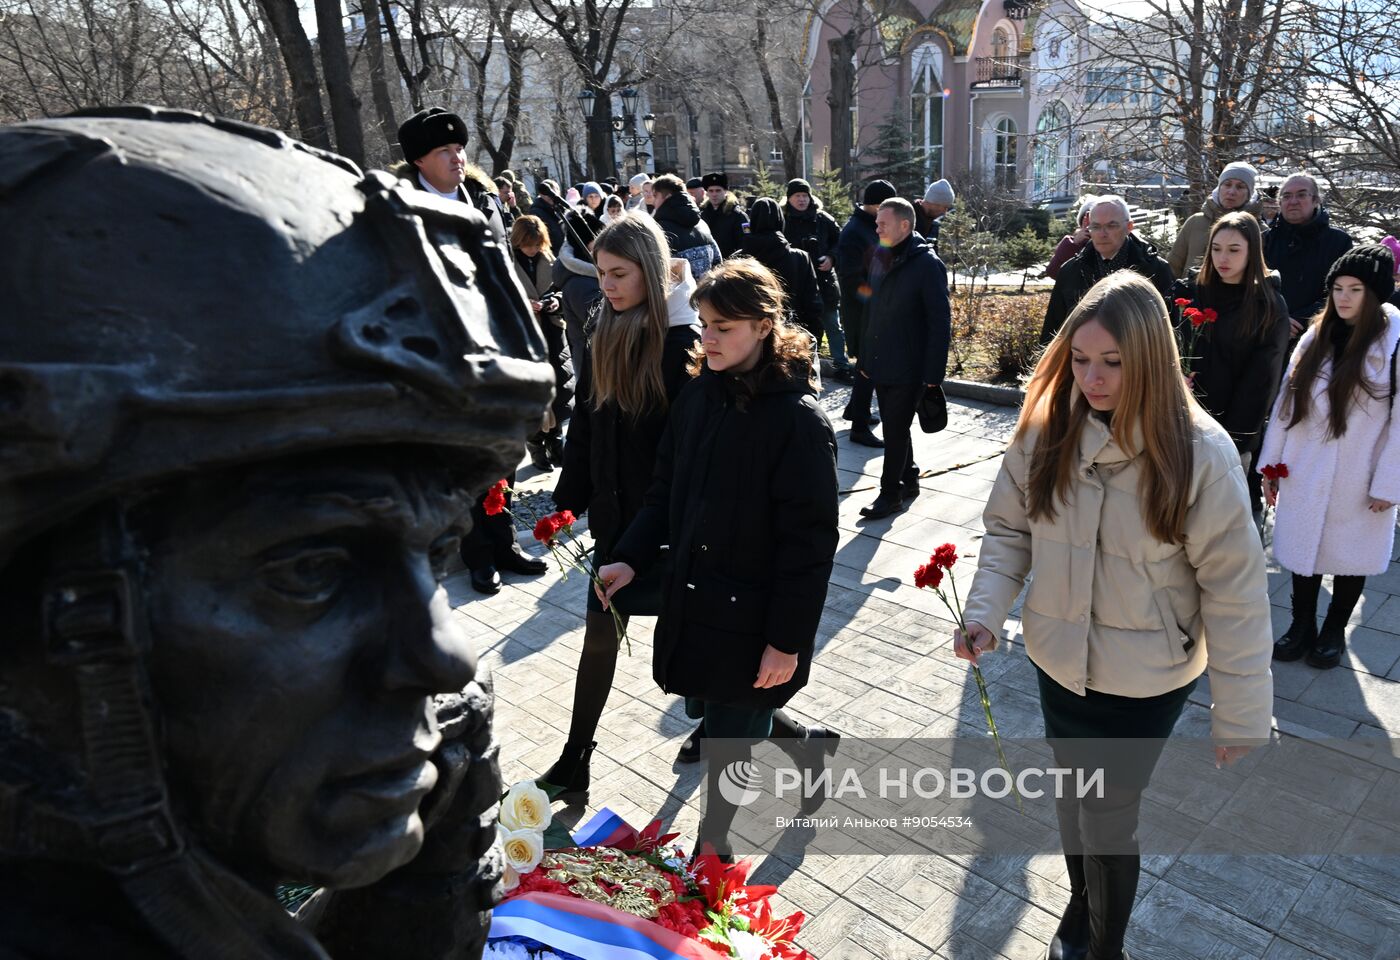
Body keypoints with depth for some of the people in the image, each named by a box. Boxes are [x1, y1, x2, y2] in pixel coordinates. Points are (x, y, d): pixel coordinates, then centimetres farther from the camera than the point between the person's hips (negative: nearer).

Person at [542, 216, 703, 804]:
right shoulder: (604, 334, 3)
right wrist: (570, 500, 7)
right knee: (601, 632, 11)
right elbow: (584, 425, 7)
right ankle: (576, 757, 23)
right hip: (615, 509, 5)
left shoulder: (683, 340, -16)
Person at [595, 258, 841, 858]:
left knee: (729, 737, 7)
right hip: (693, 599, 7)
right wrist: (631, 558, -4)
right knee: (705, 709, 22)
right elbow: (667, 491, 9)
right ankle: (806, 743, 48)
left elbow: (810, 541, -17)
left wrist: (788, 640, -17)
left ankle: (711, 849, 33)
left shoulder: (799, 420, -18)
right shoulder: (698, 396, 2)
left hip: (753, 616, -7)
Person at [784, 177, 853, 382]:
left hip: (824, 281, 2)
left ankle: (841, 365, 17)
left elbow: (839, 241, 9)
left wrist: (831, 258, -7)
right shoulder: (783, 222, -3)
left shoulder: (824, 219, 2)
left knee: (833, 326, 8)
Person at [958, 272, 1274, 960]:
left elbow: (1234, 589, -15)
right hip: (1058, 658, 4)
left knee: (1109, 819, 7)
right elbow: (1008, 528, 0)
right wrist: (985, 611, -16)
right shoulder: (1046, 431, -11)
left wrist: (1240, 716, -11)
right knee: (1072, 796, 24)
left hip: (1147, 680, -3)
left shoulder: (1199, 452, -20)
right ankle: (1082, 904, 54)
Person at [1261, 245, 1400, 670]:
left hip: (1359, 480, -3)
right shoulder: (1316, 338, 3)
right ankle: (1302, 627, 28)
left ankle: (1334, 631, 31)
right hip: (1305, 472, 3)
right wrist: (1271, 461, 4)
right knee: (1303, 546, 11)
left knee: (1350, 554, 12)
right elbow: (1286, 401, 5)